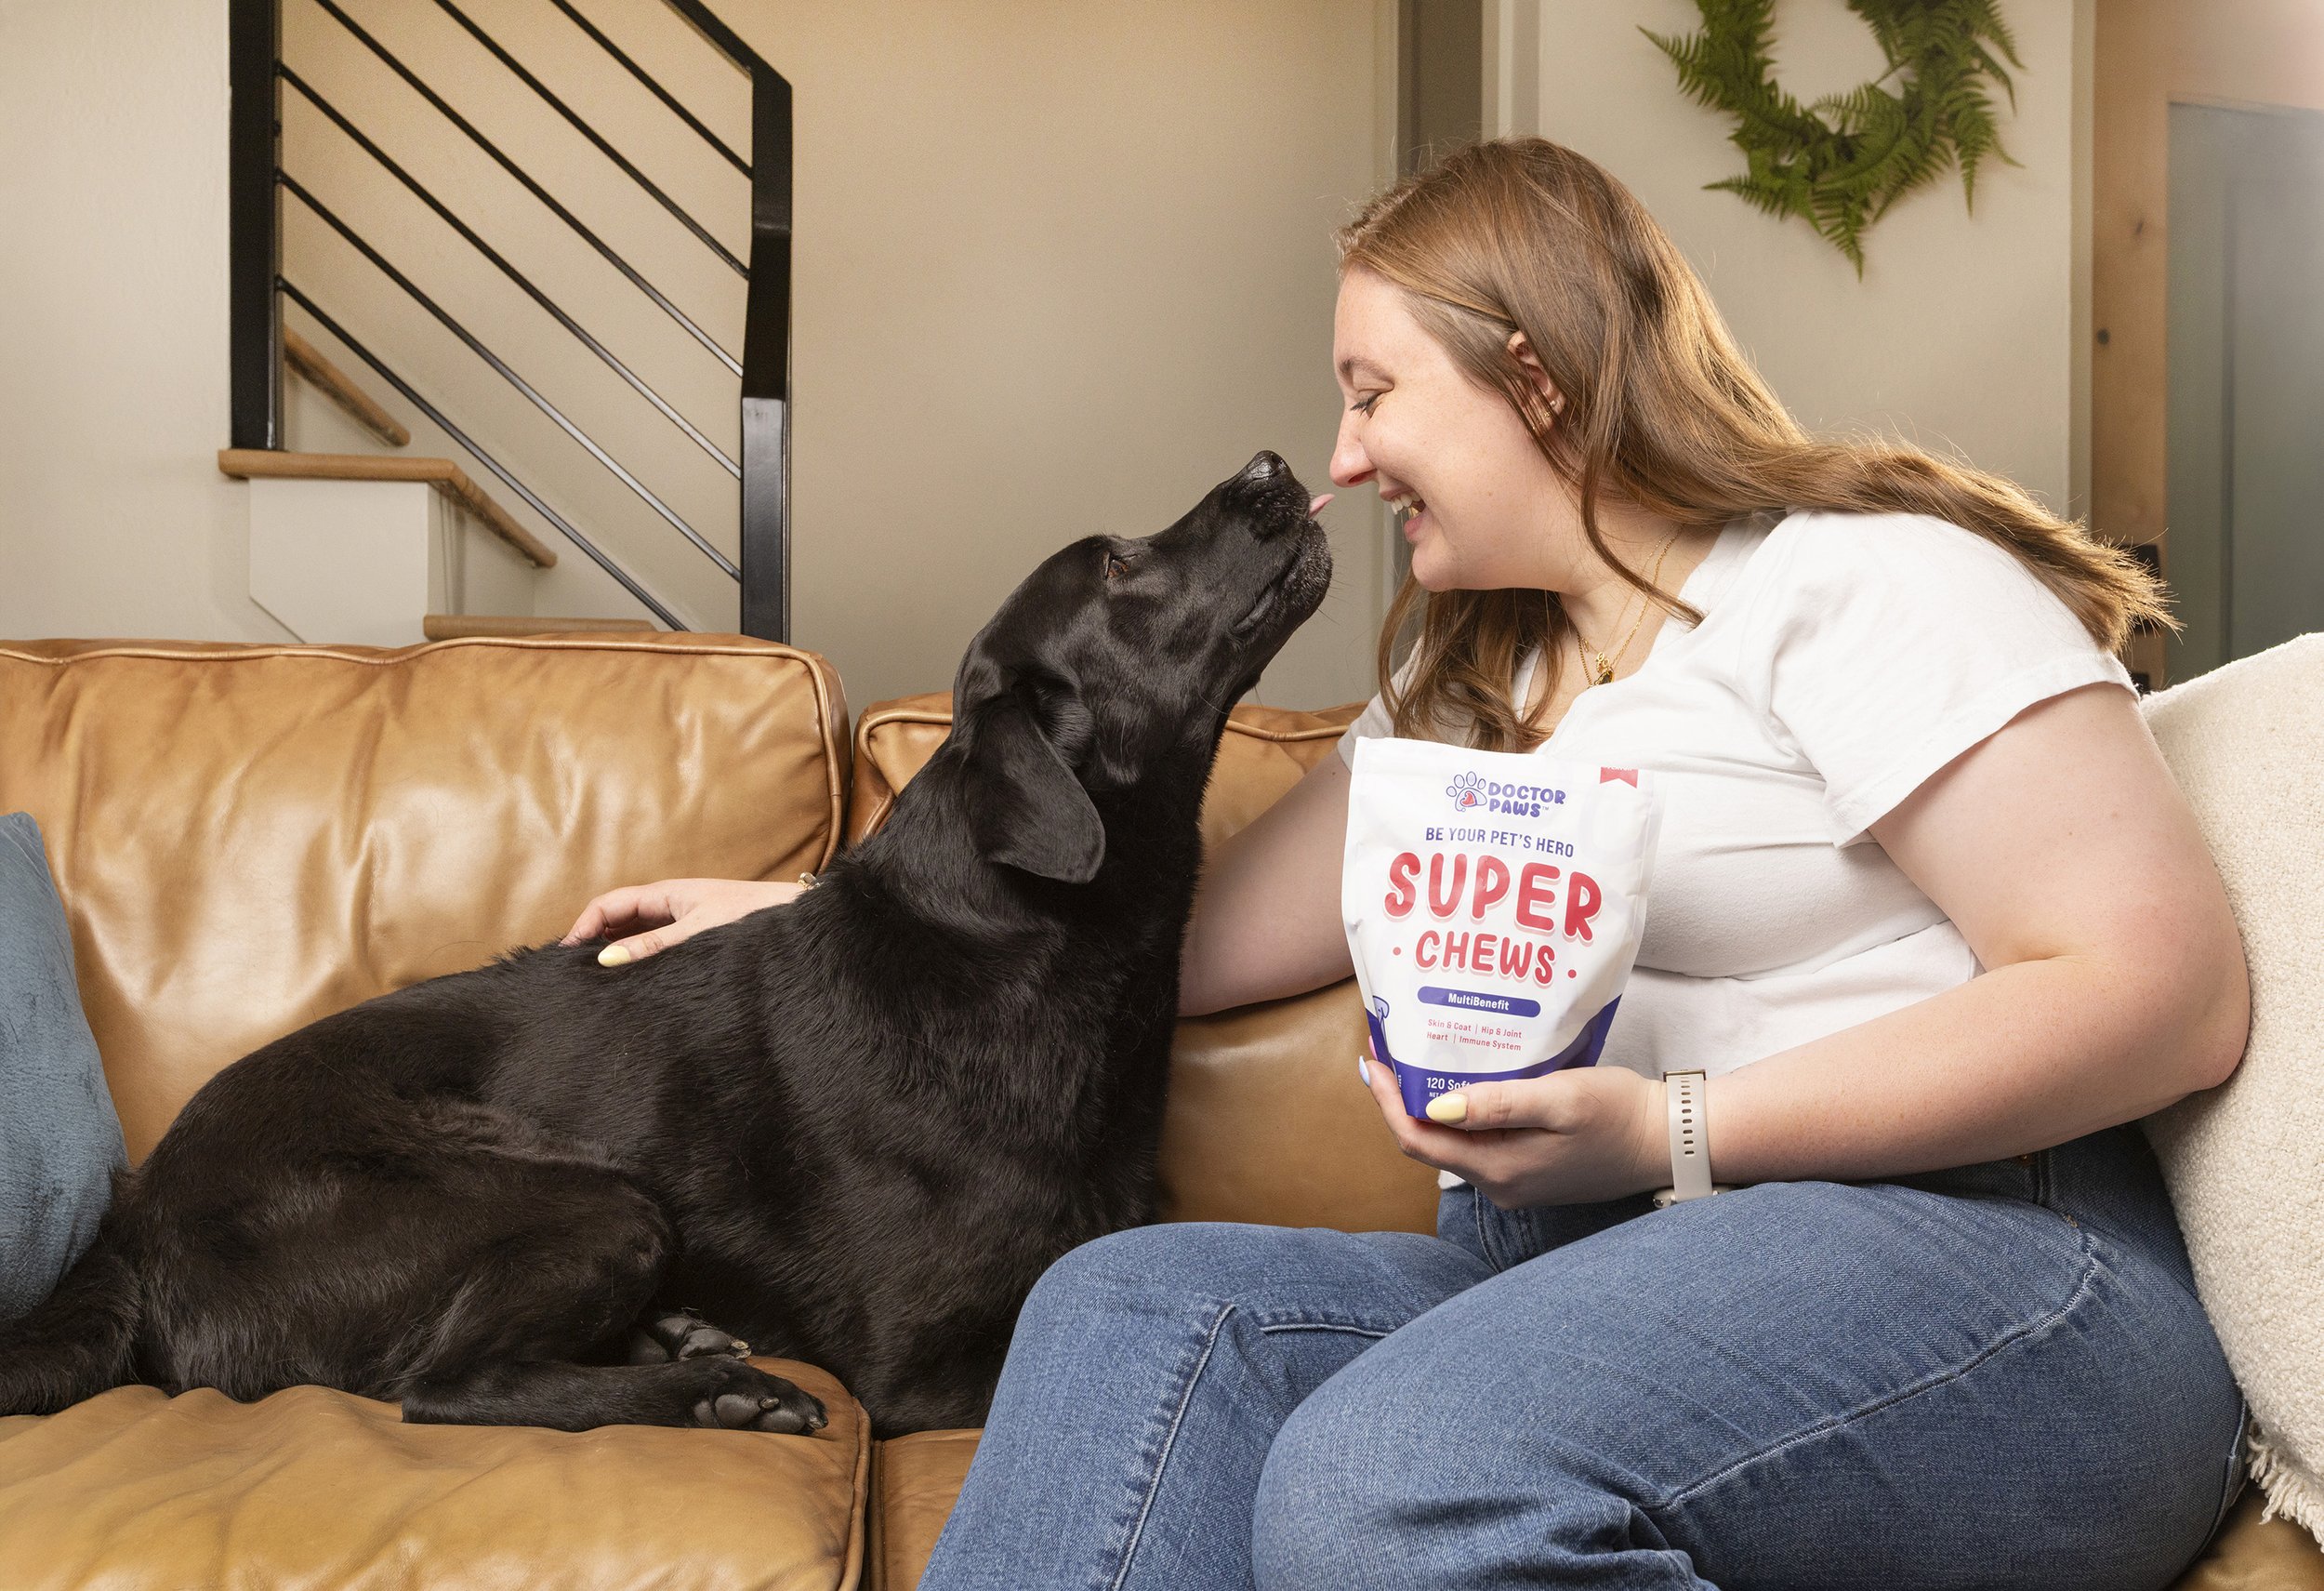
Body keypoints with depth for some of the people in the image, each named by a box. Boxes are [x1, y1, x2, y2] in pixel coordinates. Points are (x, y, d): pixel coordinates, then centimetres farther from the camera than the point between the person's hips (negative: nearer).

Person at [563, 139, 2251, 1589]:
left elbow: (2171, 989, -12)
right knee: (1137, 1310, -18)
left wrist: (1667, 1132, -19)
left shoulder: (1857, 581, -4)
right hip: (1582, 1261, 7)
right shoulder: (1472, 678, 22)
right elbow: (1207, 929, 20)